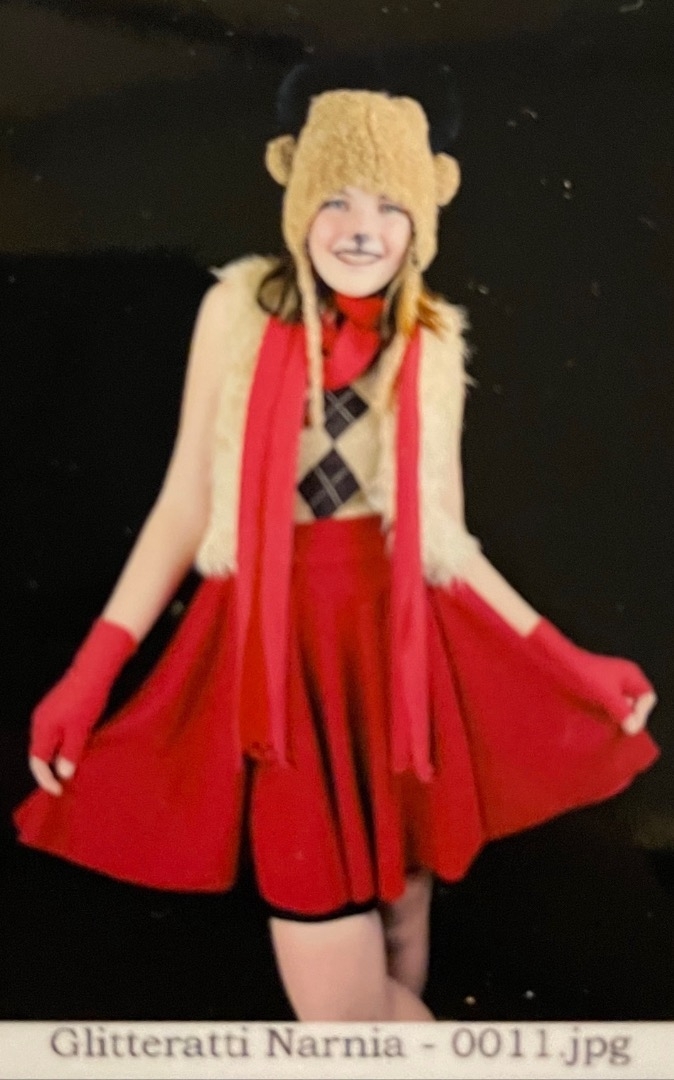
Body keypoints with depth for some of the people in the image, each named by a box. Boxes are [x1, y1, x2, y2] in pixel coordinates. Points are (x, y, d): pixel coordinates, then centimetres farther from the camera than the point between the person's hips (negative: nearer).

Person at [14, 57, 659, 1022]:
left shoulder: (434, 341, 3)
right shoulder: (238, 308, -3)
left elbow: (443, 538, 7)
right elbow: (186, 505, 0)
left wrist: (569, 665, 4)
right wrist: (93, 669, -5)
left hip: (405, 654, 2)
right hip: (281, 653, -2)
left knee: (401, 927, 13)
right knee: (339, 997, -4)